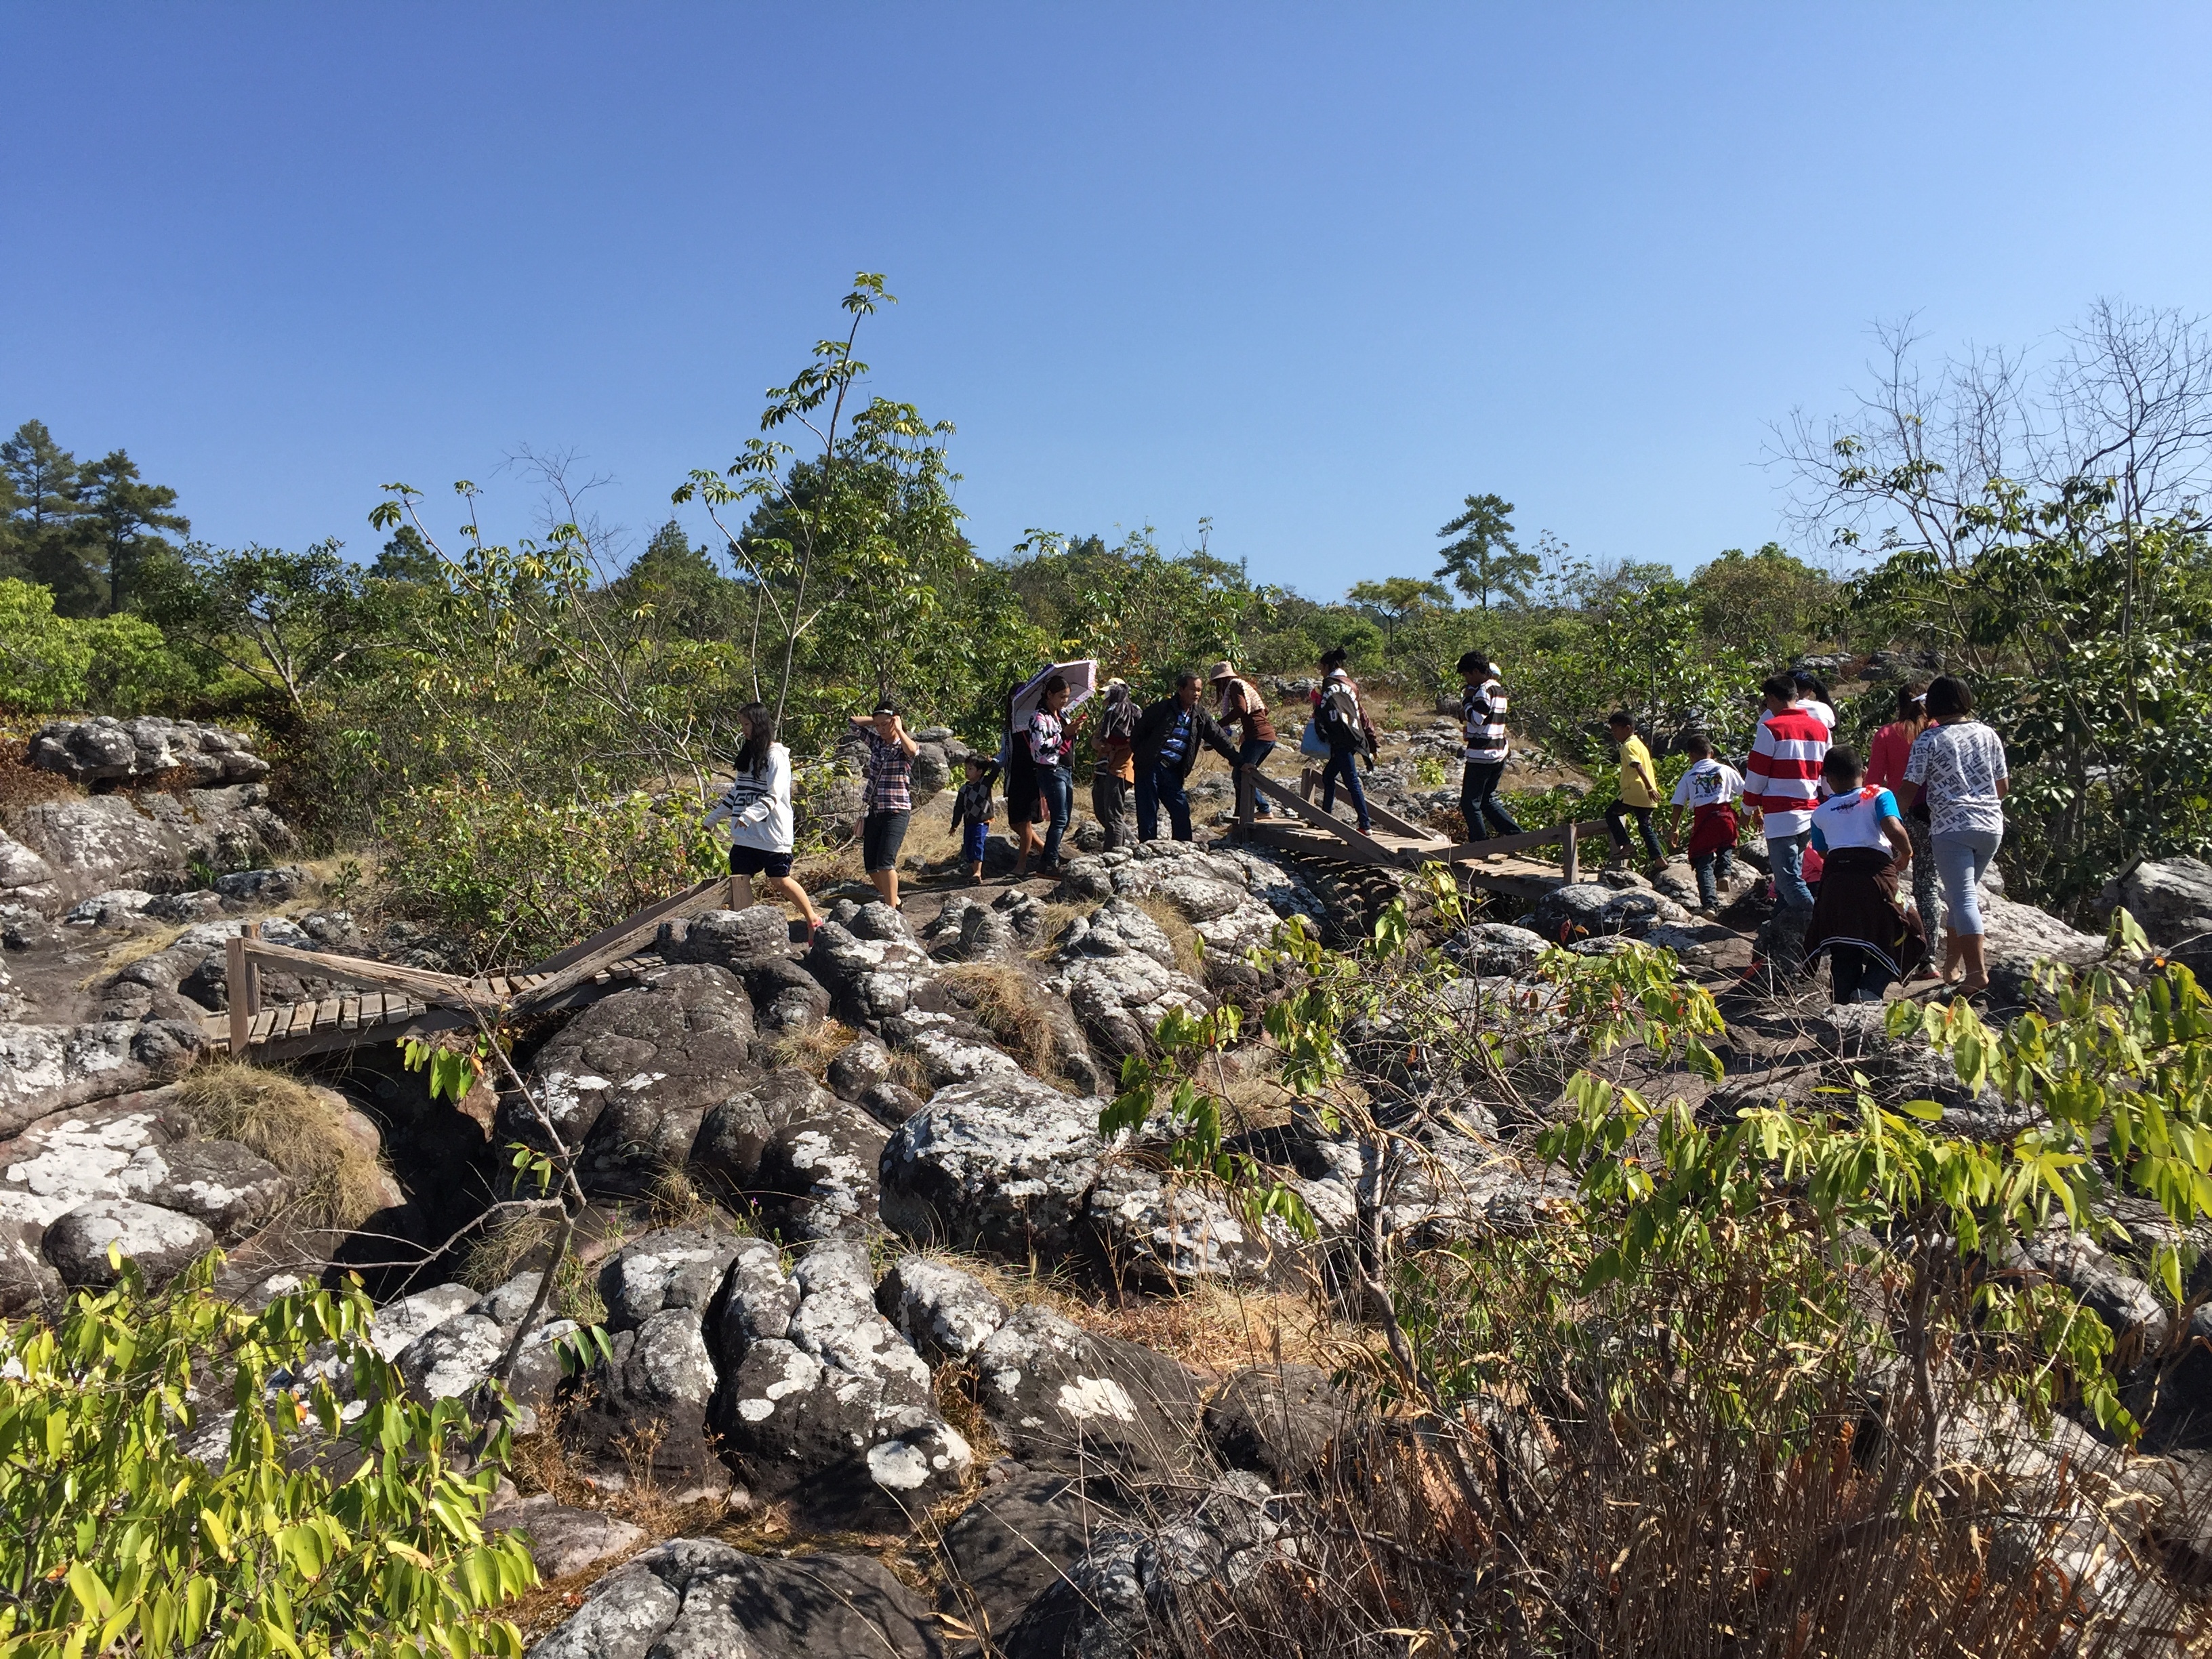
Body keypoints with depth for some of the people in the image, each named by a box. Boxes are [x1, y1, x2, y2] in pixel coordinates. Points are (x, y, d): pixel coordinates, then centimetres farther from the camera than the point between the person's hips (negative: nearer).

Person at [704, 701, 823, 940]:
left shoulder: (776, 757, -10)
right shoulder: (748, 755, 14)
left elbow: (774, 795, -19)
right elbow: (736, 791, 22)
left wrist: (749, 815, -33)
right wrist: (712, 819, 25)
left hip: (772, 833, -8)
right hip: (745, 835, 8)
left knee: (780, 881, -1)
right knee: (739, 880, -1)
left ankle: (814, 920, 15)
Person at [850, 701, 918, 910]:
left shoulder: (904, 746, -7)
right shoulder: (876, 741, 8)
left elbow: (912, 750, -32)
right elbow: (854, 720, 18)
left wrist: (899, 729, -24)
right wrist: (876, 720, 10)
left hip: (897, 812, -7)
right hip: (874, 811, 7)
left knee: (885, 861, -21)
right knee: (870, 865, 7)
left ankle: (892, 909, -21)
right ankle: (893, 899, 26)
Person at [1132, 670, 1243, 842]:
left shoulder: (1200, 716, 9)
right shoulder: (1162, 709, -5)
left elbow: (1219, 738, 12)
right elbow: (1139, 731, 0)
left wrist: (1238, 762, 9)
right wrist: (1140, 755, -5)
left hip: (1173, 772, 5)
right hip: (1150, 767, -5)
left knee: (1182, 812, 0)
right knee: (1148, 814, -3)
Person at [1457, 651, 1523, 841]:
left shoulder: (1485, 690, -15)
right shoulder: (1499, 690, 15)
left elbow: (1475, 719, -22)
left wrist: (1467, 699, -10)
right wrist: (1469, 696, 5)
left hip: (1481, 755, -10)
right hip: (1498, 754, 10)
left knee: (1470, 803, 0)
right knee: (1488, 800, 19)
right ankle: (1518, 837, 14)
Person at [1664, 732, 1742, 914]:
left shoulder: (1689, 776, 12)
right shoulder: (1726, 770, 13)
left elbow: (1678, 806, 9)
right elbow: (1746, 793, 11)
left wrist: (1674, 830, 16)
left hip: (1702, 820, -1)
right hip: (1725, 816, 1)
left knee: (1704, 864, 3)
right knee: (1726, 846, 30)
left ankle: (1709, 904, -8)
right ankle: (1724, 871, 1)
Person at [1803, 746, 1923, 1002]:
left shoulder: (1821, 812, 18)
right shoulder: (1879, 796, 8)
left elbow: (1823, 853, 15)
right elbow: (1894, 829, -9)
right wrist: (1906, 853, 7)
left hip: (1834, 879, 3)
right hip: (1875, 874, -3)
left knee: (1843, 948, 10)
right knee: (1892, 939, 10)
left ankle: (1845, 1001, 4)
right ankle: (1870, 988, -10)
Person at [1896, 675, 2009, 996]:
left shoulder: (1928, 740, -5)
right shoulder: (1988, 735, 9)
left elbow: (1910, 791, -8)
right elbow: (2003, 786, 15)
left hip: (1951, 828, -5)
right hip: (1991, 825, 5)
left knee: (1963, 897, -7)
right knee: (1966, 893, 18)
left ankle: (1977, 972, -15)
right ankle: (1952, 962, 26)